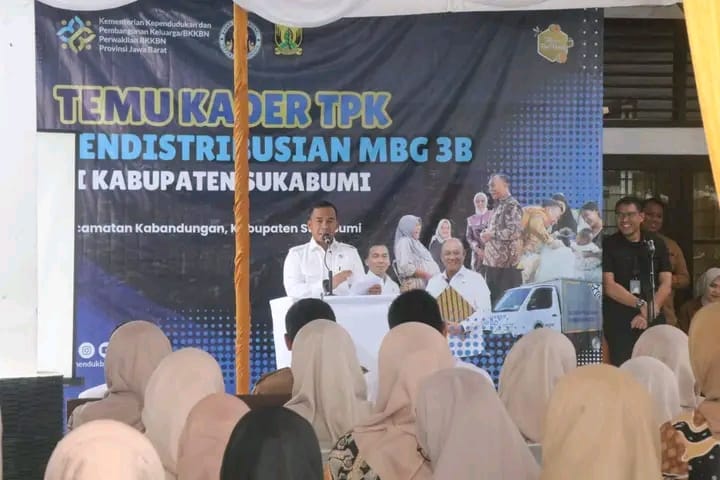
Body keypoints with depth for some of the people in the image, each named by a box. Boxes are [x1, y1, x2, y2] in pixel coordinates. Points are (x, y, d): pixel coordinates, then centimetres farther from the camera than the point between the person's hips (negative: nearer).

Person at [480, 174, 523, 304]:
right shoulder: (498, 206, 18)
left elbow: (514, 232, -20)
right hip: (493, 260, 9)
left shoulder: (512, 206, -10)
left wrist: (491, 234, -14)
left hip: (506, 261, -9)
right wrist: (485, 234, 8)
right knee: (492, 297, 11)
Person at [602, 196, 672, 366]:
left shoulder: (656, 243, 9)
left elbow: (666, 285, 4)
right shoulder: (608, 245, 1)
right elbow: (609, 287, -6)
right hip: (618, 322, -2)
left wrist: (650, 312, -10)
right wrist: (641, 305, -14)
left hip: (654, 321, 2)